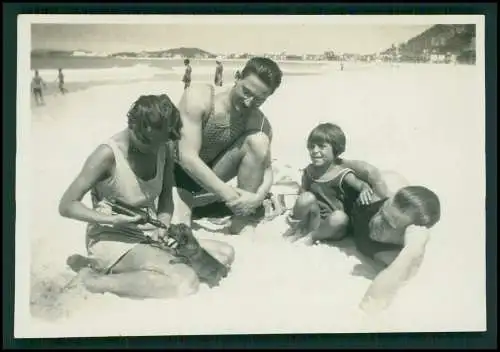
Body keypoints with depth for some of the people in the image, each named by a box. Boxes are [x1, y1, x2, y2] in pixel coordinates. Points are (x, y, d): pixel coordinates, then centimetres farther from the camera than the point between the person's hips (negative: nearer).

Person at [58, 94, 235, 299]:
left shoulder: (164, 149, -2)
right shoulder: (109, 154, -20)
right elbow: (66, 206, -15)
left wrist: (162, 225, -13)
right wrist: (113, 219, -26)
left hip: (149, 235, 8)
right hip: (112, 239, -8)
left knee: (225, 254, -8)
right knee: (186, 282, -30)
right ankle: (96, 280, -13)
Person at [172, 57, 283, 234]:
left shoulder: (260, 123, -13)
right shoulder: (198, 97, -27)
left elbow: (266, 169, -5)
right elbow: (187, 158, -32)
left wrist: (258, 197, -28)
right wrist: (229, 195, -32)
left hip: (211, 174, 5)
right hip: (177, 173, -4)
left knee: (259, 140, -21)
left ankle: (242, 221, -13)